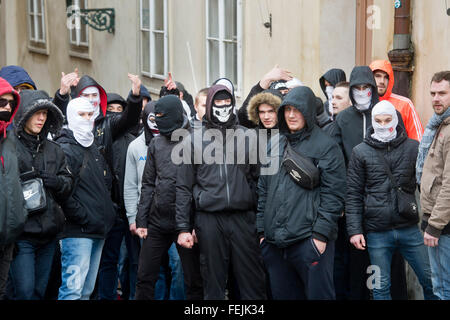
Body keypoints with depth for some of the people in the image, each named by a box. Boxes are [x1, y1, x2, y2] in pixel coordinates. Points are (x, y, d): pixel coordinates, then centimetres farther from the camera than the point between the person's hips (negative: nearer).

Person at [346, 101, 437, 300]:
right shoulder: (361, 152, 3)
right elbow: (353, 194, 2)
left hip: (410, 229, 1)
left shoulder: (413, 148, 5)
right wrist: (354, 230, -4)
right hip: (377, 233, -1)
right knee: (381, 288, 7)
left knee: (431, 281, 4)